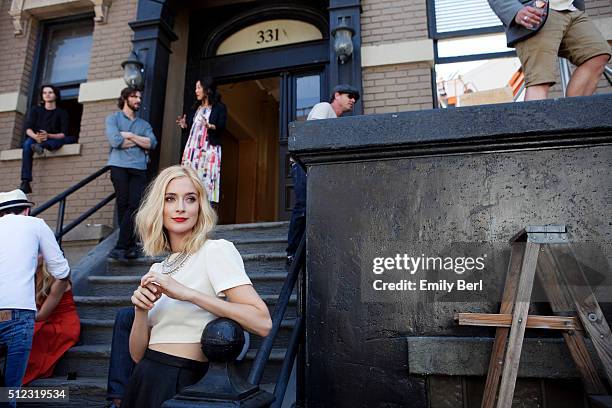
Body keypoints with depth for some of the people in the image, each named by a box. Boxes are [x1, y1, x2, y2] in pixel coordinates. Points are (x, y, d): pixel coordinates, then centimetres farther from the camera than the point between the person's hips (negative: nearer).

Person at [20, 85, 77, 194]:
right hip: (35, 140, 1)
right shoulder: (35, 110, 12)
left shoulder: (62, 113, 6)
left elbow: (64, 134, -7)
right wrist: (35, 136, -25)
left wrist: (48, 136, -27)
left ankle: (41, 146, -58)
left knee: (72, 139, -29)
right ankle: (25, 183, -44)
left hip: (53, 141, -1)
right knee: (28, 142, -34)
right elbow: (28, 129, -1)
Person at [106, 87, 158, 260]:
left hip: (139, 169, 2)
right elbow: (115, 141, -6)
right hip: (119, 167, -2)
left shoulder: (144, 124, 22)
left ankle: (121, 246, -8)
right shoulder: (113, 118, 12)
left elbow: (152, 143, 4)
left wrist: (130, 136, -3)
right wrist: (140, 142, 3)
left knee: (135, 205, -10)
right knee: (123, 205, -4)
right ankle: (130, 245, -1)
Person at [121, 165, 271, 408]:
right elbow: (138, 355, 6)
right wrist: (141, 310, -13)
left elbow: (262, 324, -24)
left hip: (181, 385, -5)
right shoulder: (158, 269, 9)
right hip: (145, 379, 6)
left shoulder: (216, 250, -11)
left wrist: (187, 293, -25)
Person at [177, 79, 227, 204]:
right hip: (193, 148, 6)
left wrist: (209, 126, -24)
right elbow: (192, 126, 21)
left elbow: (222, 127, -8)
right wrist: (185, 124, 1)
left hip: (208, 149, -6)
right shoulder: (195, 108, 22)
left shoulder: (219, 107, 4)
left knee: (205, 178, -14)